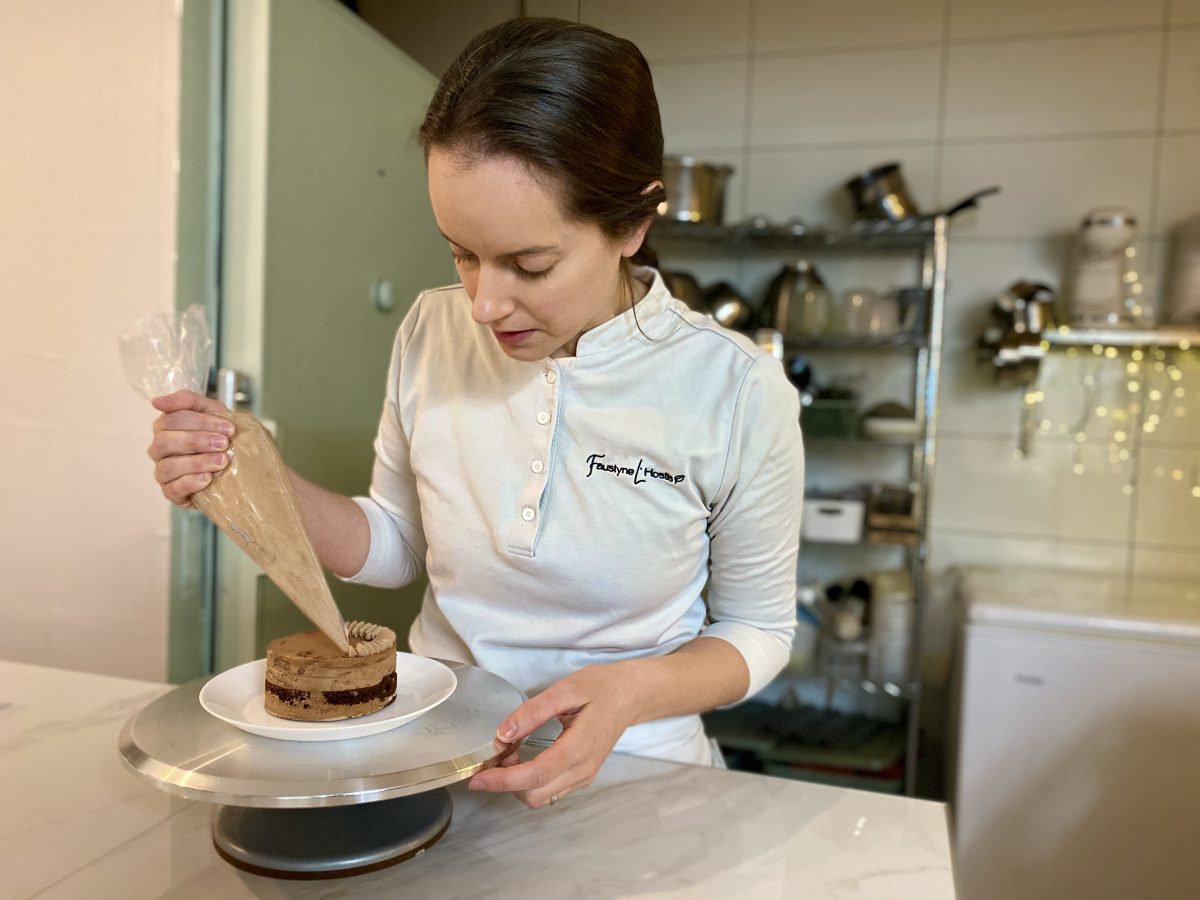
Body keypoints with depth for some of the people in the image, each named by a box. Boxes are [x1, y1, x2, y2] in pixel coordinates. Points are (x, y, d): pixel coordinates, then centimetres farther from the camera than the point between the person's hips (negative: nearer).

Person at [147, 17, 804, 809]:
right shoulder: (432, 333, -5)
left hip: (623, 774, 0)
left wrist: (632, 691, -21)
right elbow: (397, 548, 7)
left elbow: (757, 633, -3)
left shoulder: (735, 391, -16)